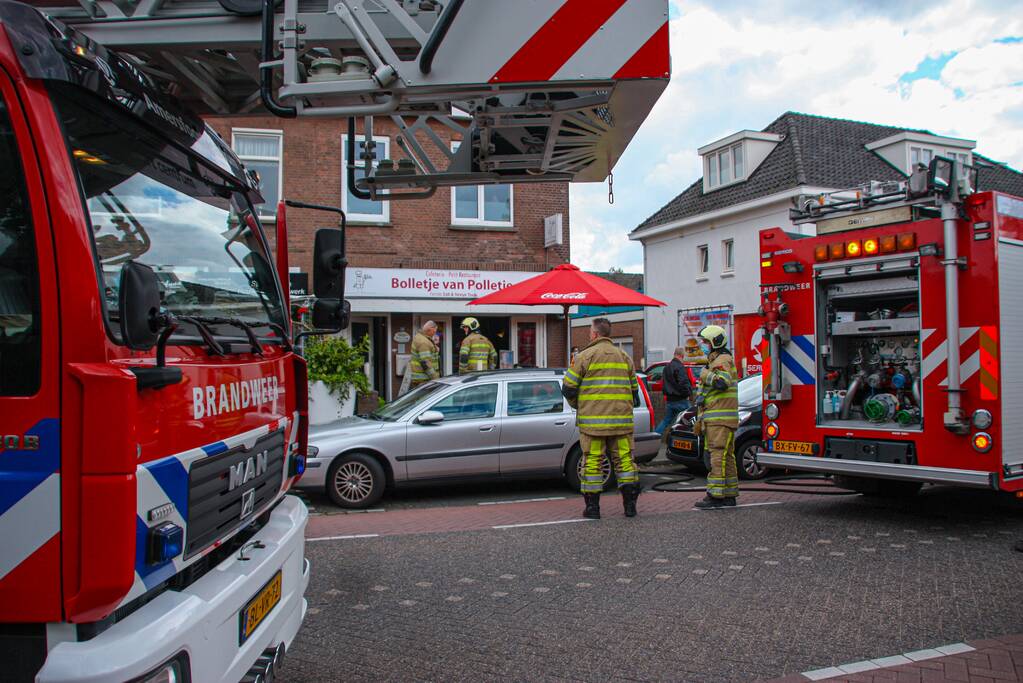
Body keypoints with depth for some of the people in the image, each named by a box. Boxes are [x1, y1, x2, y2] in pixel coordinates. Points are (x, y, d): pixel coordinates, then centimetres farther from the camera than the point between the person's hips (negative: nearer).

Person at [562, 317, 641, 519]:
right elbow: (634, 389, 17)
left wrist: (577, 405, 15)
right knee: (624, 459, 9)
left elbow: (568, 387, -3)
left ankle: (592, 506, 4)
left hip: (592, 420, -4)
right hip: (621, 419, 4)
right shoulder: (624, 356, 13)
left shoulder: (585, 356, -3)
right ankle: (630, 504, 9)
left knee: (592, 461, 2)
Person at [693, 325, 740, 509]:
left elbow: (722, 382, -28)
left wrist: (705, 374, -14)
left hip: (721, 419, -10)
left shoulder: (723, 360, -9)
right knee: (725, 456, 10)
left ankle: (716, 495, -15)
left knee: (719, 456, -13)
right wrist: (701, 420, 29)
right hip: (713, 419, 10)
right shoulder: (714, 361, 24)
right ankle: (729, 496, 13)